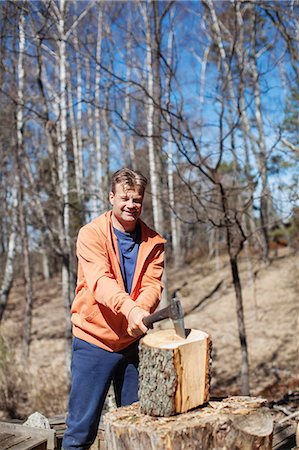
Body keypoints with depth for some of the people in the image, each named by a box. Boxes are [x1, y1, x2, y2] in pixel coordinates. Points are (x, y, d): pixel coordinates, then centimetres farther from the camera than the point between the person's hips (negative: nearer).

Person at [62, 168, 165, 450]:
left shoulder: (153, 242, 3)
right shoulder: (91, 234, -9)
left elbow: (153, 285, -9)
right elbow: (99, 281, -24)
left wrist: (140, 310, -32)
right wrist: (129, 308, -43)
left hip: (133, 340, 4)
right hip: (94, 340, -3)